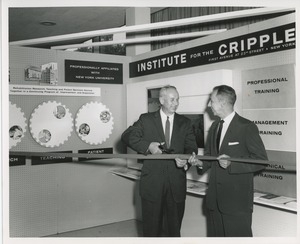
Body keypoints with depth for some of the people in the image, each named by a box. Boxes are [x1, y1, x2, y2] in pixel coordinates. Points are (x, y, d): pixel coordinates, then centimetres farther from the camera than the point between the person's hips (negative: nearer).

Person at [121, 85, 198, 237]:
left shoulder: (185, 123, 9)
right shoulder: (146, 119, 4)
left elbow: (191, 147, 3)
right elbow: (127, 136, -2)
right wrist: (148, 146, -17)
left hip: (176, 183, 2)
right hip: (152, 182, -2)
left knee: (174, 228, 13)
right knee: (151, 227, 9)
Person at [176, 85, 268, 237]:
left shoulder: (247, 127, -10)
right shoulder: (214, 126, 14)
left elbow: (261, 160, -12)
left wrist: (232, 163, -23)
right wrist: (201, 163, -1)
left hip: (237, 201, -7)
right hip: (214, 199, 7)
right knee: (214, 235, 15)